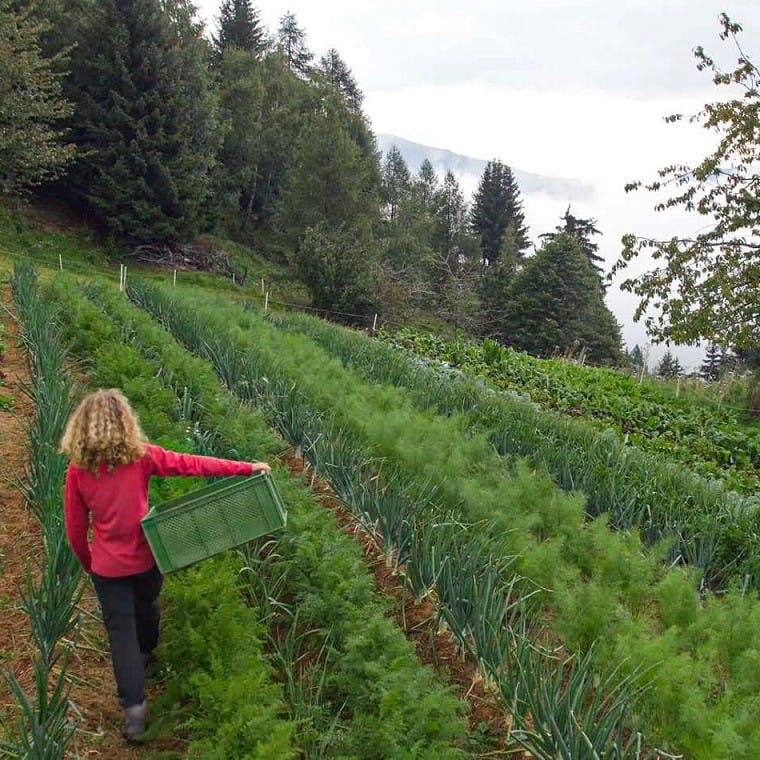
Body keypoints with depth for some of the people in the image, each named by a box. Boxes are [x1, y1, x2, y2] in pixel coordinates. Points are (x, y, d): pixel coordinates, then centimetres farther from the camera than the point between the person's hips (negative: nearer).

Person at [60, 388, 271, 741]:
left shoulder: (78, 470, -14)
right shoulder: (141, 455, -17)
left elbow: (75, 528, -5)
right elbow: (192, 464, -17)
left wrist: (87, 562, 13)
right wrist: (247, 467, -13)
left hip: (107, 566, -1)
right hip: (145, 557, 1)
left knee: (121, 630, 7)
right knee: (146, 609, 28)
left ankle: (134, 704, 0)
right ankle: (145, 655, 55)